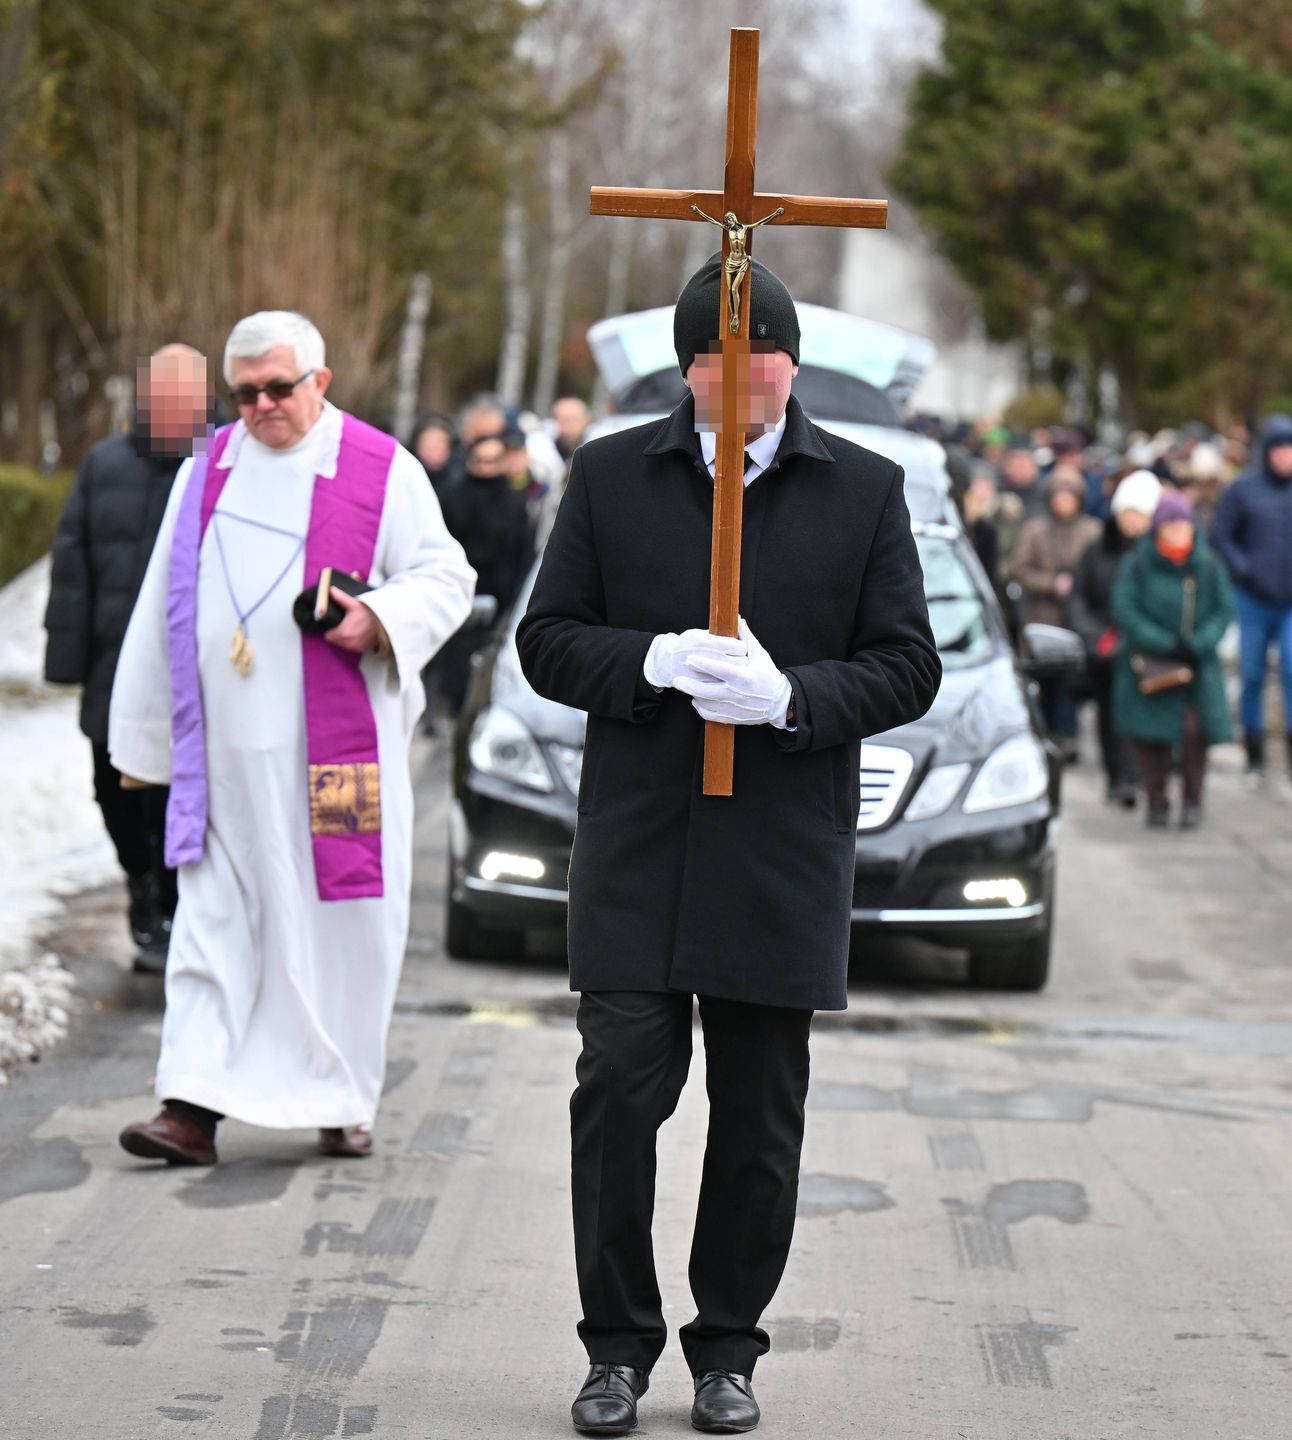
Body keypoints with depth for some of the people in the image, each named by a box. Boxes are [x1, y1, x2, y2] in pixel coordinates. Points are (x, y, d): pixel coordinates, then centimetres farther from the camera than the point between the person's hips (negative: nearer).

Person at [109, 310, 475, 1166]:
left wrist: (378, 617, -18)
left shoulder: (381, 470, 1)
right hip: (227, 748, 3)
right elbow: (164, 610, 16)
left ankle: (345, 1102, 14)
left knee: (343, 922, 2)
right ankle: (194, 1107, -7)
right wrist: (145, 735, 14)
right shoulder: (208, 472, 12)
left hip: (338, 743, -3)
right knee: (215, 922, -3)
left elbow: (446, 577, 2)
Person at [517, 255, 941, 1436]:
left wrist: (791, 696, -16)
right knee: (618, 1091, -6)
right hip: (638, 849, 0)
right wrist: (653, 661, -15)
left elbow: (907, 668, 2)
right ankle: (619, 1344, 8)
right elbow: (548, 641, 5)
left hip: (786, 853, 0)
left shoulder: (865, 489, 4)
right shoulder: (611, 476, 6)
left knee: (759, 1119, 7)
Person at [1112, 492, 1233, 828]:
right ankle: (1157, 804, 10)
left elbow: (1224, 608, 3)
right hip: (1149, 663, -1)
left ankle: (1192, 801, 4)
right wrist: (1163, 644, -15)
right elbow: (1124, 609, -8)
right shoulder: (1138, 563, -3)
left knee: (1195, 729, -12)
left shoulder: (1207, 564, 2)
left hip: (1196, 663, 1)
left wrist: (1199, 642, -13)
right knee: (1151, 733, -3)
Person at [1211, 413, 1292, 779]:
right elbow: (1221, 536, 2)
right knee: (1252, 675, 5)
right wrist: (1244, 570, -10)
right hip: (1254, 600, 0)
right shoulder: (1244, 488, -2)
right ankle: (1254, 752, 17)